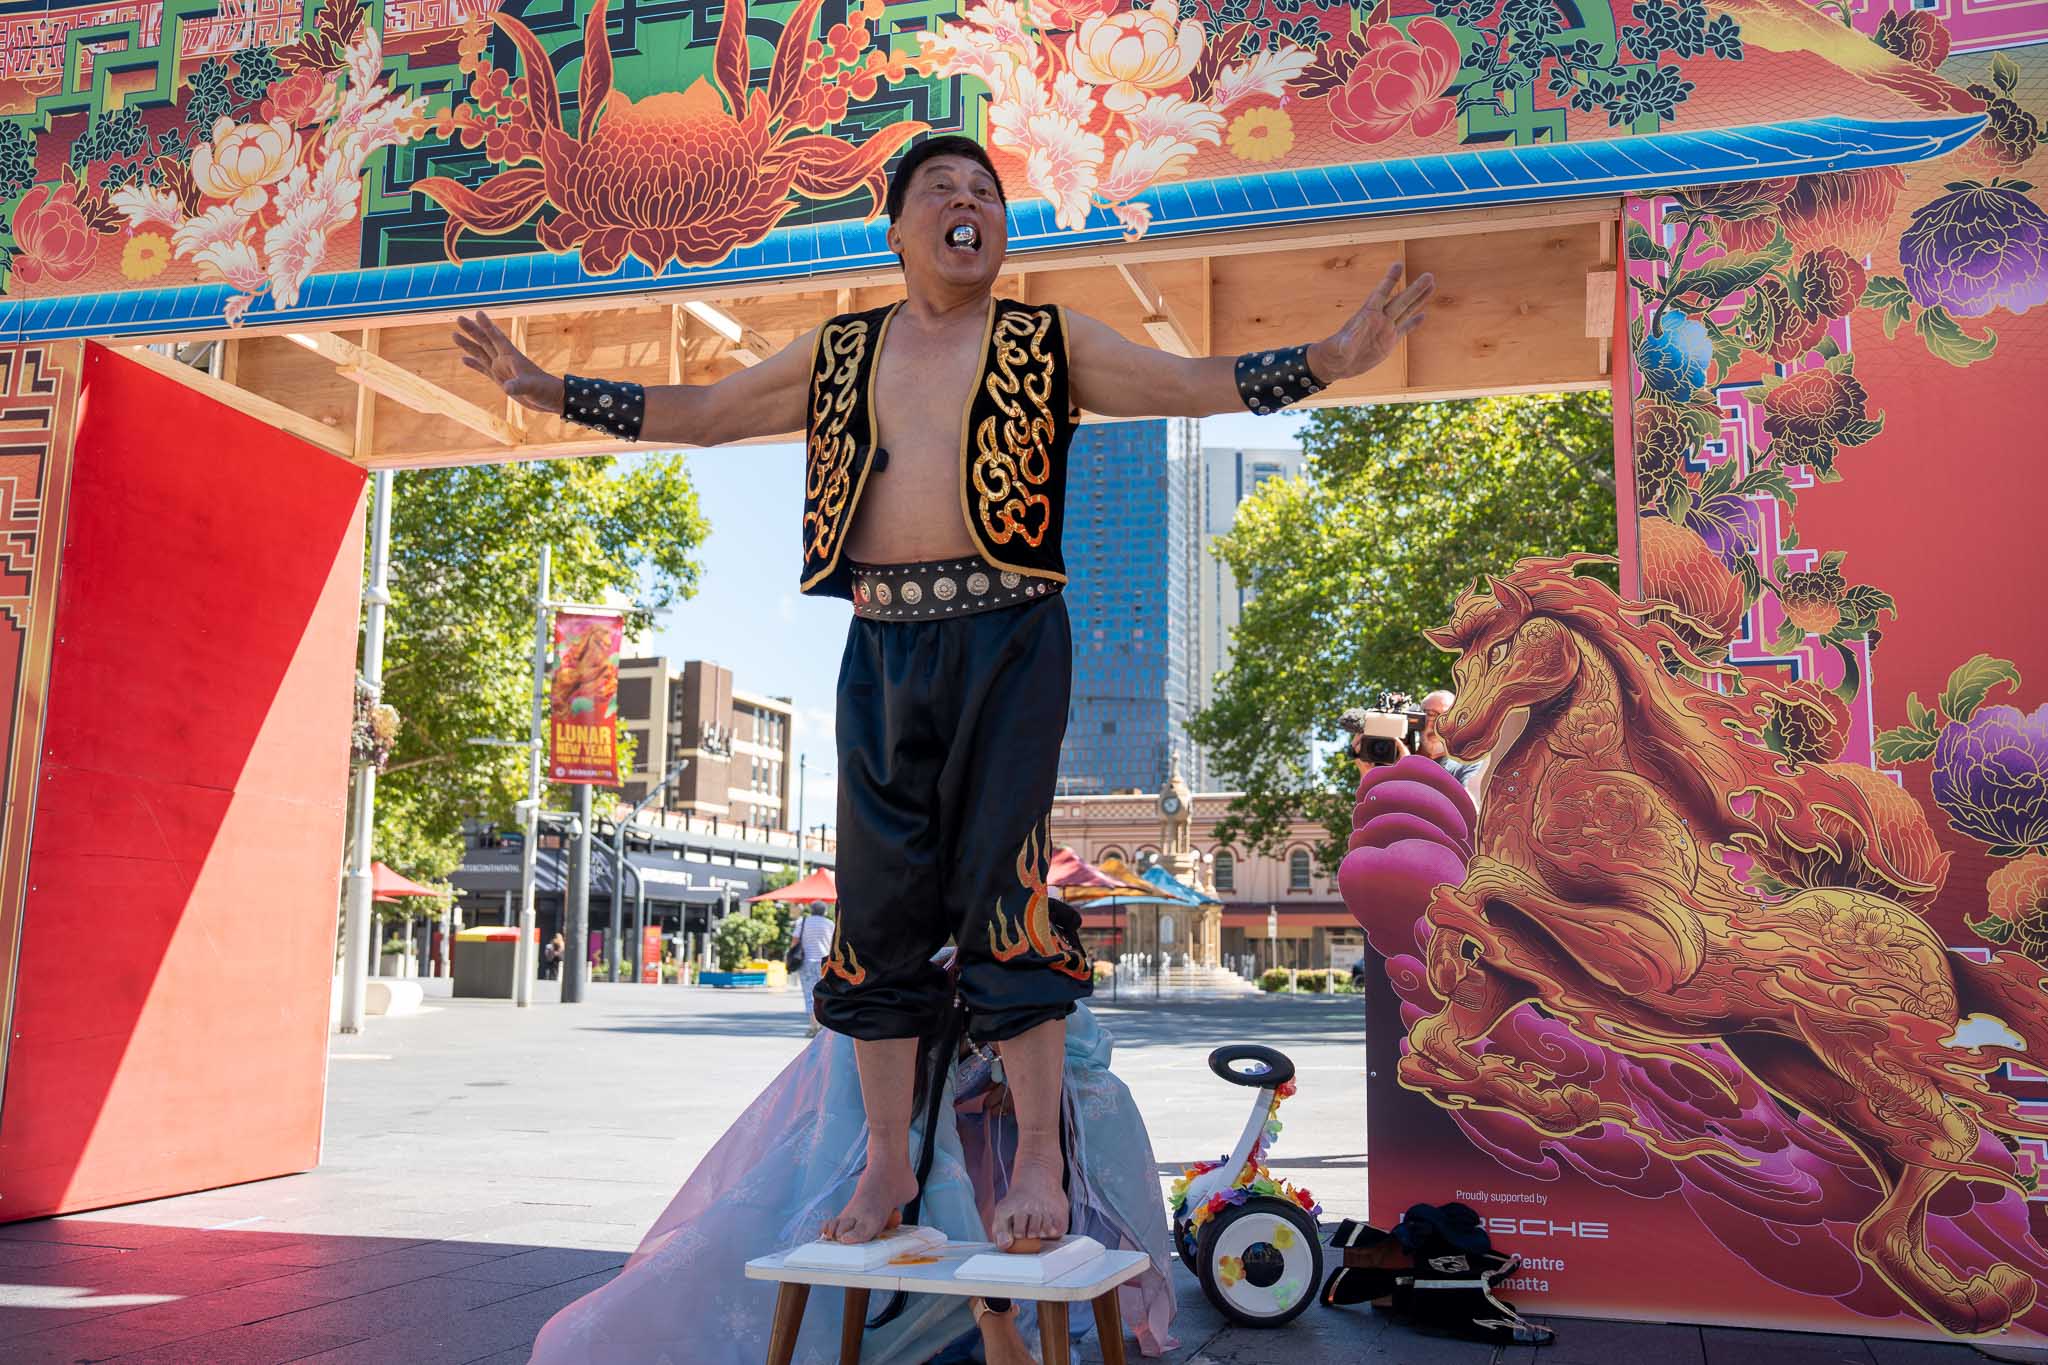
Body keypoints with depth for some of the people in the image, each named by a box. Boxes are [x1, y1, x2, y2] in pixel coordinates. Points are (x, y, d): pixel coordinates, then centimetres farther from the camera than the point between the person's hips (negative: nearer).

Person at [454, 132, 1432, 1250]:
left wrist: (1335, 356, -8)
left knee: (1002, 890, -5)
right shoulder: (837, 352, 16)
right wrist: (540, 387, 16)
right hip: (881, 646, 3)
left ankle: (1039, 1158, 8)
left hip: (1005, 638, -3)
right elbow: (696, 414, 20)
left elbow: (1194, 384, 4)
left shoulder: (1050, 343, 9)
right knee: (878, 898, 5)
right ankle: (888, 1159, 19)